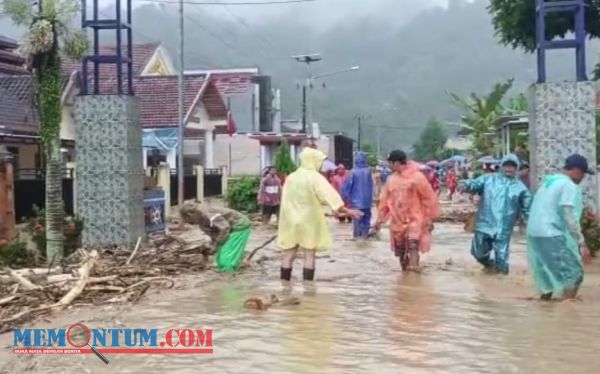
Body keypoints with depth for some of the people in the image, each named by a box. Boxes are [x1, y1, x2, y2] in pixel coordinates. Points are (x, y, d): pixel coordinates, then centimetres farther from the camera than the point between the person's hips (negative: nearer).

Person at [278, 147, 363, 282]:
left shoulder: (291, 177, 6)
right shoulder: (315, 177, -11)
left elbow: (285, 200, 11)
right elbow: (330, 196, -18)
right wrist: (347, 211, -16)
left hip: (290, 221, 5)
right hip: (309, 222, -4)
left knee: (288, 256, 6)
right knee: (309, 256, 2)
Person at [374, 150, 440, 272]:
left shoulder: (417, 176, -10)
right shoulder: (391, 179, 6)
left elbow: (428, 198, -7)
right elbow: (384, 200, 13)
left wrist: (429, 218, -7)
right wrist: (380, 218, 11)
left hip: (415, 220, -5)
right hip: (397, 222, 6)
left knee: (412, 244, -26)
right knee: (401, 251, 9)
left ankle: (414, 268, -29)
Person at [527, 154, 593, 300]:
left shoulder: (549, 181, 18)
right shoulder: (569, 186, -9)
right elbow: (569, 217, -17)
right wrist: (582, 243, -16)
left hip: (535, 233, 9)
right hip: (550, 235, -9)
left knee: (550, 273, 20)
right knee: (574, 273, -3)